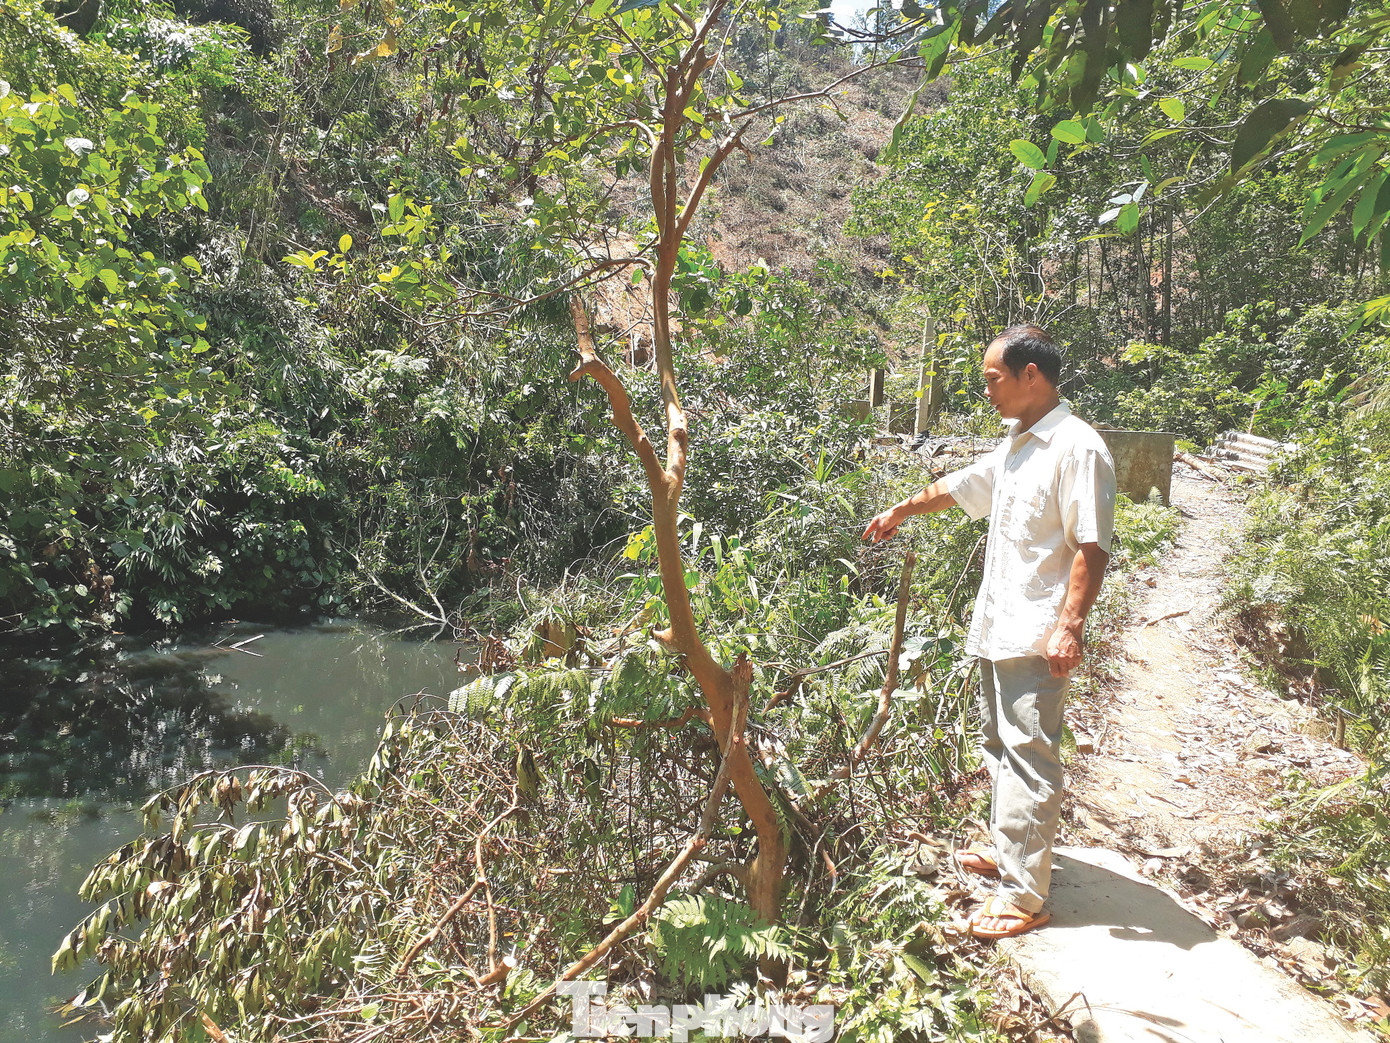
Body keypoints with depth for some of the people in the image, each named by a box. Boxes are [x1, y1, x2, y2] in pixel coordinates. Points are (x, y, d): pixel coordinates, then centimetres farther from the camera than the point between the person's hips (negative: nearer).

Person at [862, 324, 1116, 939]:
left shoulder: (1077, 449, -14)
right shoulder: (1015, 446, 15)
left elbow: (1092, 547, -19)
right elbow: (959, 487, 31)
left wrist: (1070, 625, -25)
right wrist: (903, 511, 43)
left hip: (1037, 638, -9)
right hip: (996, 628, 10)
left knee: (1028, 759, -6)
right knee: (997, 746, 18)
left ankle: (1023, 897, 1)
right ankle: (1007, 852, 34)